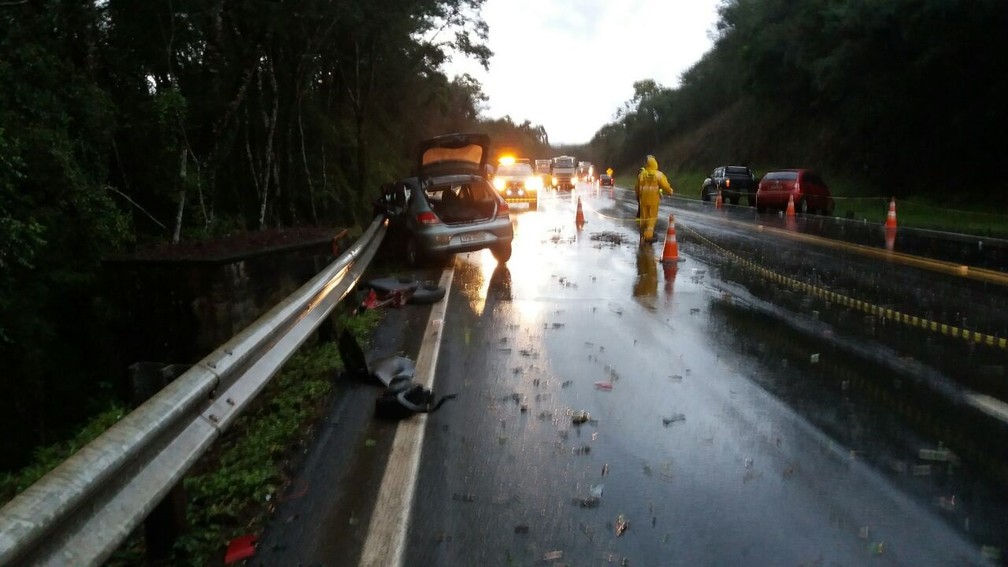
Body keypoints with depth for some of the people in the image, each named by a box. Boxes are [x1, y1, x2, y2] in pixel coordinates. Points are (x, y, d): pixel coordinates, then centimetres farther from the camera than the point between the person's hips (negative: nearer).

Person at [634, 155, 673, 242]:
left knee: (643, 217, 12)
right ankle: (649, 236, -5)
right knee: (652, 217, 3)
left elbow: (637, 187, 5)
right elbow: (665, 186, -8)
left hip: (643, 198, 3)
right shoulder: (659, 175, -10)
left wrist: (638, 195, 22)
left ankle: (643, 235, 19)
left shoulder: (641, 174, -2)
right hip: (653, 199, -3)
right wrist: (670, 192, 12)